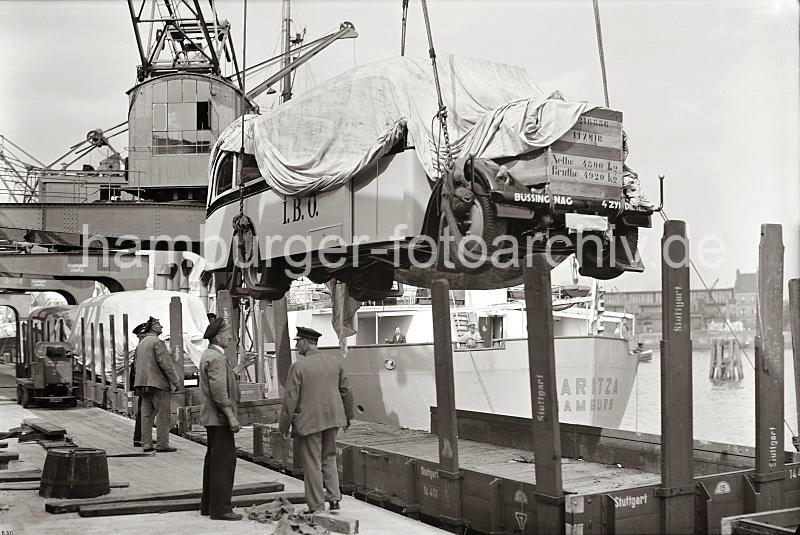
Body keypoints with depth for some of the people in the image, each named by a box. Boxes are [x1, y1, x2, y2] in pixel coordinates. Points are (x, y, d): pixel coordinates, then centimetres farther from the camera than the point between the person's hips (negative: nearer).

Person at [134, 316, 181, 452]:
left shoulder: (140, 344, 17)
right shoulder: (157, 342, -11)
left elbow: (137, 366, 21)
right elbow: (165, 363, -17)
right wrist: (176, 381, -13)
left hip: (144, 385, 9)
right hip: (158, 383, -9)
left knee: (146, 415, 10)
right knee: (163, 415, -3)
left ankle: (146, 443, 12)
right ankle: (162, 444, -3)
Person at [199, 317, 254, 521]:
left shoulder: (209, 355, 15)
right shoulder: (216, 358, -18)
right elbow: (219, 391, -24)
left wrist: (242, 366, 20)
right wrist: (231, 417, -23)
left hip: (212, 418, 11)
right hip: (219, 418, -11)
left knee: (214, 459, 16)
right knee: (225, 460, -8)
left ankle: (208, 504, 24)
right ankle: (220, 508, -7)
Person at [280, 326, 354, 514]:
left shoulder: (298, 366, -12)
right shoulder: (334, 361, 4)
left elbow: (290, 399, -12)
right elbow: (346, 390, 10)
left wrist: (285, 425, -3)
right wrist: (348, 415, 21)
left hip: (309, 421, -5)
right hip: (333, 418, 5)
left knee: (312, 463, 4)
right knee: (328, 457, 21)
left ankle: (317, 507, 8)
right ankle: (334, 496, 13)